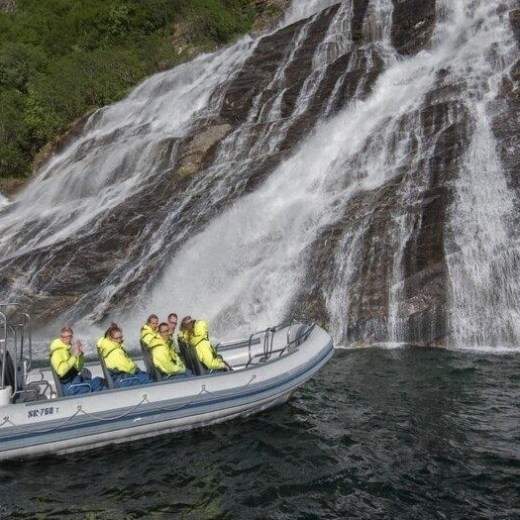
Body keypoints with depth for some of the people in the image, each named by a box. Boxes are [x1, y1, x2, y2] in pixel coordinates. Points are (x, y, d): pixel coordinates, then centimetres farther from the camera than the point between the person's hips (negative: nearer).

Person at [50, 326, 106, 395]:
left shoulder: (70, 349, 12)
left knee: (101, 381, -6)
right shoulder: (57, 352, -11)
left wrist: (80, 354, -2)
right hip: (68, 387, -8)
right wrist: (74, 356, -25)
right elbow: (61, 371, -27)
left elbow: (79, 368, 14)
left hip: (75, 380, 8)